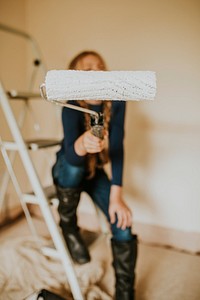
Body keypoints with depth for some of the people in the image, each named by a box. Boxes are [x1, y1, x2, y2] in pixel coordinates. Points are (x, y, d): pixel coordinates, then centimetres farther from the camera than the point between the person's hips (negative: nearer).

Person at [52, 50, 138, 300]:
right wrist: (83, 143, -67)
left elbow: (117, 147, -22)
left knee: (123, 223, -14)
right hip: (67, 171, -2)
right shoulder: (72, 108, -27)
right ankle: (67, 224, -9)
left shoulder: (116, 101, -17)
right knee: (74, 165, -39)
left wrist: (116, 196, -29)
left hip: (95, 170, 3)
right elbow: (71, 154, -43)